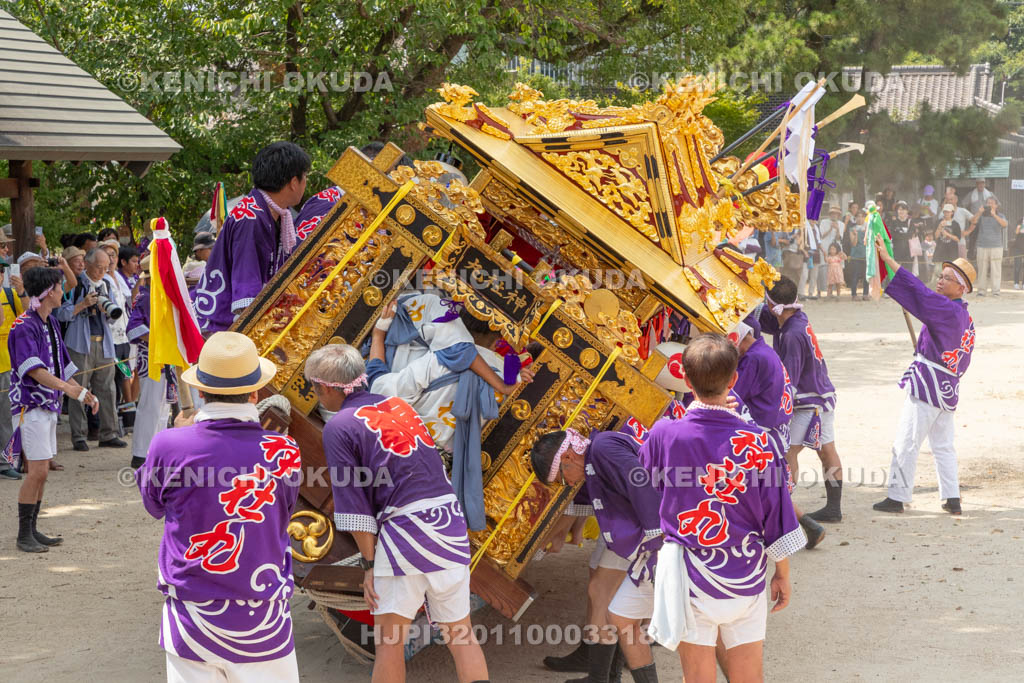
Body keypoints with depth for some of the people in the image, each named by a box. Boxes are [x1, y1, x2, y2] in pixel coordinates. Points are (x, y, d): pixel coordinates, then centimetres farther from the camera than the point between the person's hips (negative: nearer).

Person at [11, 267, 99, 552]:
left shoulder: (50, 323, 14)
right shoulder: (24, 326, -15)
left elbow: (63, 366, 20)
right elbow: (32, 369, -27)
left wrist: (83, 393, 12)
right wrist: (66, 387, -37)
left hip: (49, 405, 9)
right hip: (30, 406, -9)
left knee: (40, 472, 11)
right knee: (37, 471, -10)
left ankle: (32, 530, 18)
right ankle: (24, 535, -3)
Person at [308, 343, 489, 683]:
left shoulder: (338, 427, -3)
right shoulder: (398, 404, 16)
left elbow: (355, 505, -5)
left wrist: (368, 564, 0)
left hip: (405, 528, -6)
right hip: (451, 522, 6)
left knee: (389, 642, 6)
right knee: (461, 635, 11)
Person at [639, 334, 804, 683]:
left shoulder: (664, 434, -13)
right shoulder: (757, 441, -12)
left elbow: (646, 479, 11)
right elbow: (776, 516, -4)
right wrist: (783, 575, 11)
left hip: (690, 576, -1)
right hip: (746, 578, 1)